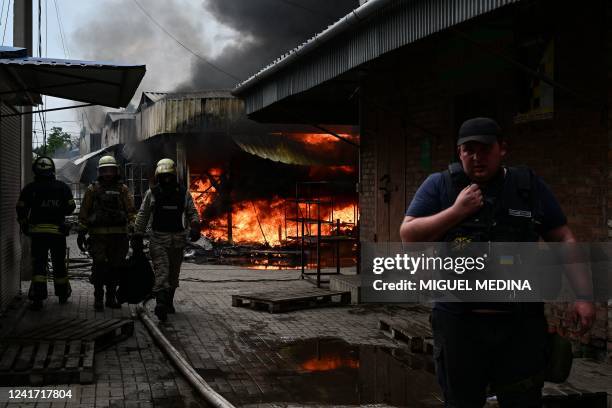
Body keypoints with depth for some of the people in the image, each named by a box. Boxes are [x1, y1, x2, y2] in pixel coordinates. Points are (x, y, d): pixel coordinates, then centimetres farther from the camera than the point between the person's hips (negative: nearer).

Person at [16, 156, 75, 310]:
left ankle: (38, 298, -12)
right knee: (59, 263, 14)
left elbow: (21, 209, -1)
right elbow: (70, 207, 1)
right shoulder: (62, 187, 3)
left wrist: (24, 226, 14)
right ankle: (62, 295, 26)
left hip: (37, 232, -1)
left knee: (38, 265, 0)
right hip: (58, 231, 1)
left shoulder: (30, 188, 0)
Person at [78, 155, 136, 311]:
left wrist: (133, 228, -11)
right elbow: (84, 212, 8)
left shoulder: (123, 189, 10)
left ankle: (111, 297, 17)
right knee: (99, 266, -8)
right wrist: (82, 232, 3)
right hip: (98, 235, -2)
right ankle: (98, 298, 0)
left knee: (115, 267, 6)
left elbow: (131, 210, 3)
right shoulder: (93, 189, 8)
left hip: (119, 235, 2)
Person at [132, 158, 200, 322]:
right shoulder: (152, 193, 1)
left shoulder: (183, 193, 5)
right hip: (158, 239, -3)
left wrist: (195, 227, -11)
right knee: (161, 271, -15)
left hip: (178, 240, 3)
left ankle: (169, 302, 26)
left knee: (174, 273, 11)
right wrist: (137, 235, 1)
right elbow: (142, 215, 5)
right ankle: (161, 303, -25)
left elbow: (192, 213, 6)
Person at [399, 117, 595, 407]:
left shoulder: (529, 186, 8)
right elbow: (408, 236, -2)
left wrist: (583, 295, 0)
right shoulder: (439, 186, 4)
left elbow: (563, 240, 9)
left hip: (521, 325, 1)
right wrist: (457, 211, -12)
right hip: (459, 324, 0)